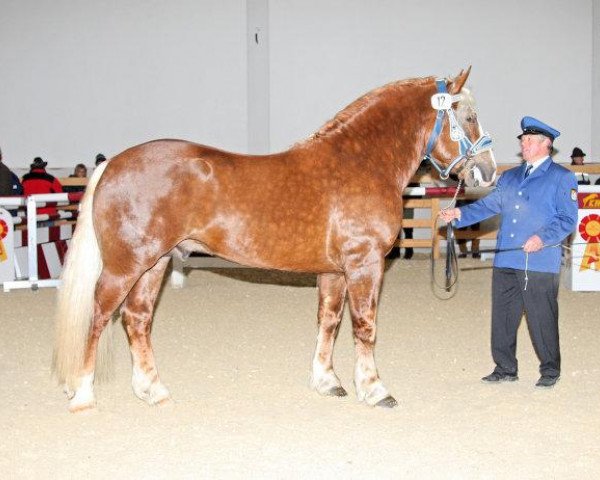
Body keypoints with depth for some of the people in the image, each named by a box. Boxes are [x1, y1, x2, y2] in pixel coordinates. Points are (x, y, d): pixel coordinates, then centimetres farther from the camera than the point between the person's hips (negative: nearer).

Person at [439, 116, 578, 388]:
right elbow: (488, 205, 13)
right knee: (502, 317, 9)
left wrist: (543, 238, -18)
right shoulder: (509, 177, 20)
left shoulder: (561, 178, 1)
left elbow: (568, 220, -5)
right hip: (505, 261, 6)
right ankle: (505, 369, 20)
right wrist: (460, 214, -2)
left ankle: (550, 370, 15)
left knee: (542, 319, 0)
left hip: (540, 262, -6)